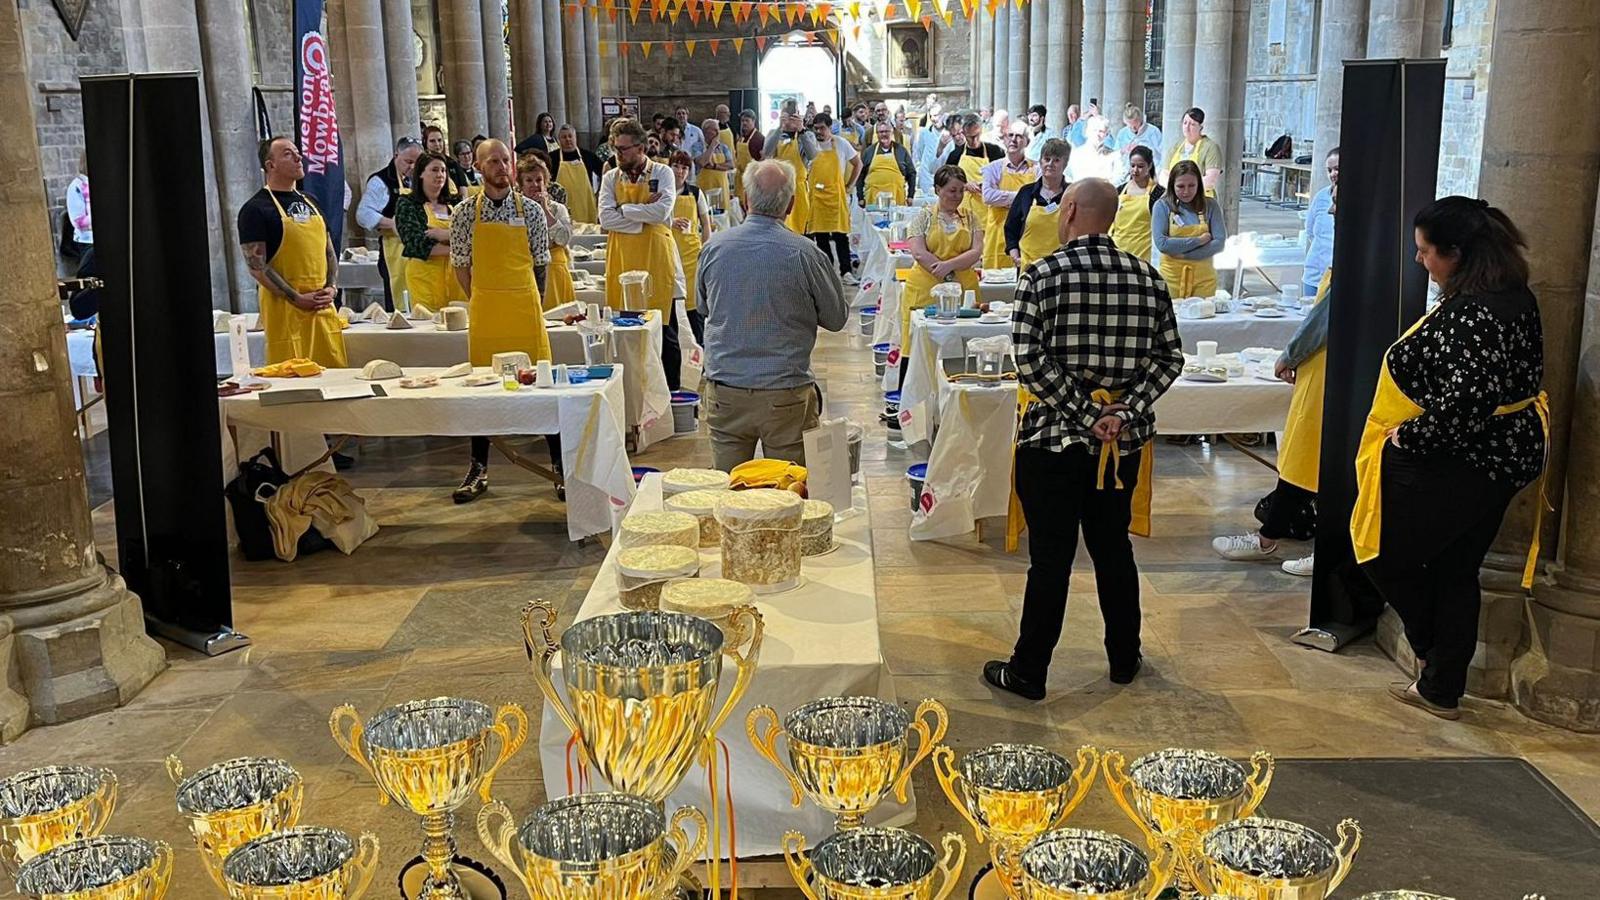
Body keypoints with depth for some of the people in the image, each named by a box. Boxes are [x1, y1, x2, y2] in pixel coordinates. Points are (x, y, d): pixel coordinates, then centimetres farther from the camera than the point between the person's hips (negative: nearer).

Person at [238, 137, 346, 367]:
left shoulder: (310, 202, 17)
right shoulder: (256, 209, -4)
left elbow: (329, 252, 21)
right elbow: (256, 266, -11)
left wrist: (331, 287, 2)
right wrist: (297, 299, -15)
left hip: (323, 305, 6)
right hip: (284, 307, -6)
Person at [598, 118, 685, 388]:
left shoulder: (662, 174, 1)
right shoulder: (610, 178, 8)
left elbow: (662, 211, -15)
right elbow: (606, 219, -5)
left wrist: (623, 209, -8)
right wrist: (645, 216, -10)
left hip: (657, 259, -2)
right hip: (623, 262, 2)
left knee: (666, 332, 4)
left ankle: (671, 391, 15)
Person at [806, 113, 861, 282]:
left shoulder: (841, 145, 1)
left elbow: (858, 164, 10)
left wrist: (850, 186, 7)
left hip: (836, 195, -2)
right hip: (816, 196, 2)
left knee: (841, 234, -3)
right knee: (820, 235, 5)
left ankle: (845, 271, 1)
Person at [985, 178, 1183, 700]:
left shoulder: (1042, 275, -11)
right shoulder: (1147, 278, 2)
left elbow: (1030, 361, -18)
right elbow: (1170, 358, 0)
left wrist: (1086, 413, -14)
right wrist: (1125, 411, -6)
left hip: (1054, 437, -4)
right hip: (1125, 440, 4)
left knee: (1050, 558, 3)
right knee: (1114, 548, 18)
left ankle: (1028, 671, 14)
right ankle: (1124, 659, 31)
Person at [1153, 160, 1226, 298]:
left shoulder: (1210, 205, 1)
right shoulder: (1162, 206, -3)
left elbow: (1219, 243, -5)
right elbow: (1161, 243, -13)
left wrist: (1182, 251, -12)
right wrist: (1198, 241, -10)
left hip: (1203, 277, 1)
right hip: (1172, 276, -1)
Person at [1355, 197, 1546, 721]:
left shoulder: (1470, 315, -26)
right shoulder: (1516, 298, 6)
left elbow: (1463, 406, -34)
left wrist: (1407, 437, -18)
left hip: (1454, 469, -10)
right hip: (1502, 460, 10)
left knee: (1384, 553, 10)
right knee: (1457, 573, 18)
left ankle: (1435, 654, 24)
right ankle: (1442, 691, 28)